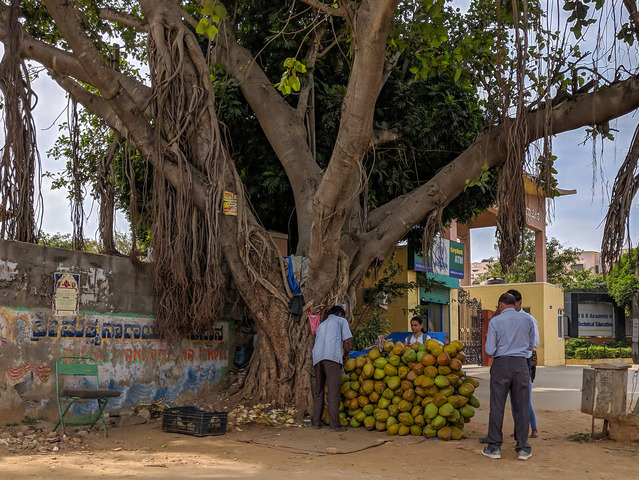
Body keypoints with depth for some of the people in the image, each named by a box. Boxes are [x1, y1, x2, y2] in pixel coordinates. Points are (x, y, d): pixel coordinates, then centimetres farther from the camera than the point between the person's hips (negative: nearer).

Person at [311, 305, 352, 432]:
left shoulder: (321, 325, 33)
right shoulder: (341, 320, 17)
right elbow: (347, 341, 5)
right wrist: (346, 355, 22)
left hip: (317, 357, 5)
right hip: (333, 357, -5)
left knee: (318, 391, 13)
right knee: (333, 391, -5)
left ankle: (316, 422, 16)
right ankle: (335, 425, -6)